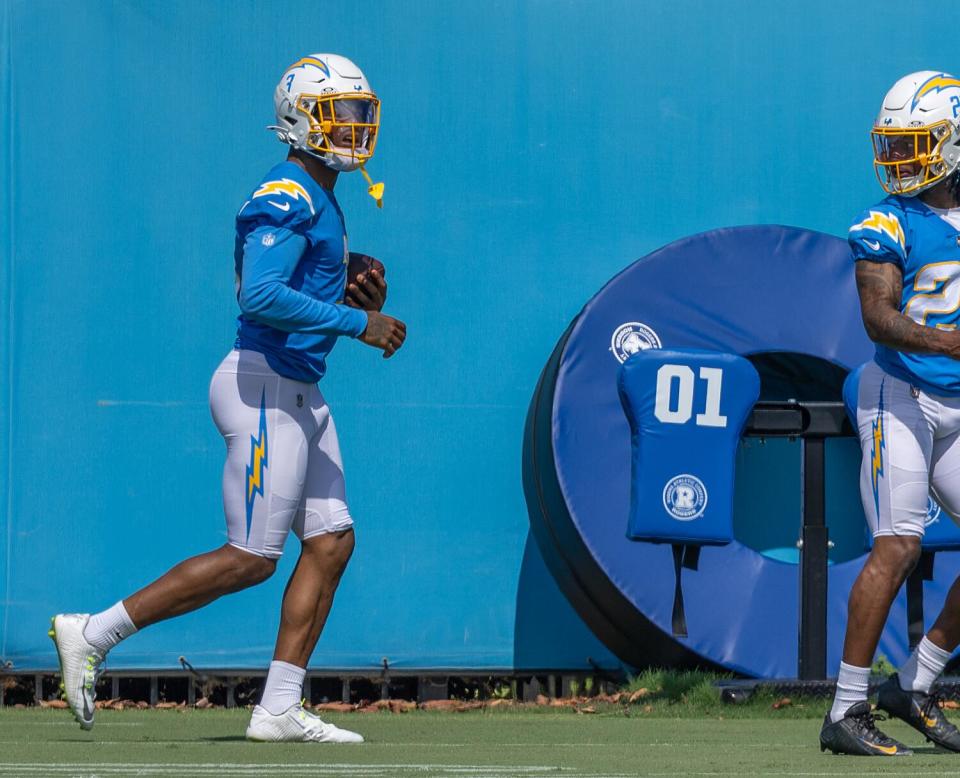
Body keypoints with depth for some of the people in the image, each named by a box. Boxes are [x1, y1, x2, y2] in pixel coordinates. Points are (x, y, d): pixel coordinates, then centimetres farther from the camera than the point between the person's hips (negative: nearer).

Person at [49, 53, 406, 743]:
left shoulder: (321, 203, 17)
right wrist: (358, 322, -23)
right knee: (252, 559, -8)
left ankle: (280, 708, 4)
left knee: (331, 543, 4)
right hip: (265, 387, -10)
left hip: (300, 394, 10)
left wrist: (355, 298, 7)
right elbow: (261, 296, -27)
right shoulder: (286, 200, -15)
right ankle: (92, 635, -1)